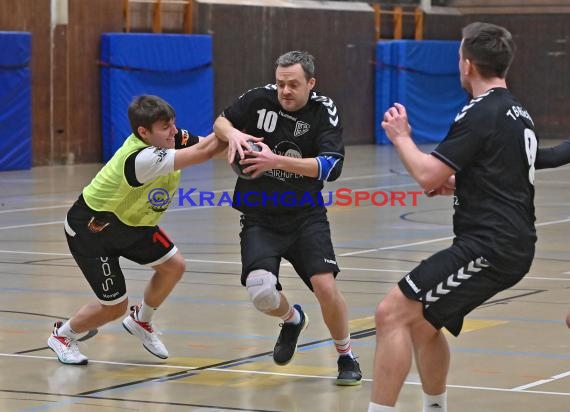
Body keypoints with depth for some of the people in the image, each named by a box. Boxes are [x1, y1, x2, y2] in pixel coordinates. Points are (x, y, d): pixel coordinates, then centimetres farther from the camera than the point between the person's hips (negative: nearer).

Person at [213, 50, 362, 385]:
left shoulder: (324, 111, -10)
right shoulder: (260, 99, -6)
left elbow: (331, 166, -23)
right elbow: (220, 121, 10)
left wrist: (277, 161, -32)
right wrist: (232, 133, -14)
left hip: (306, 215, -1)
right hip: (259, 218, 1)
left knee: (325, 286, -18)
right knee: (261, 291, -21)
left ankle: (347, 357, 11)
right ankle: (292, 320, 17)